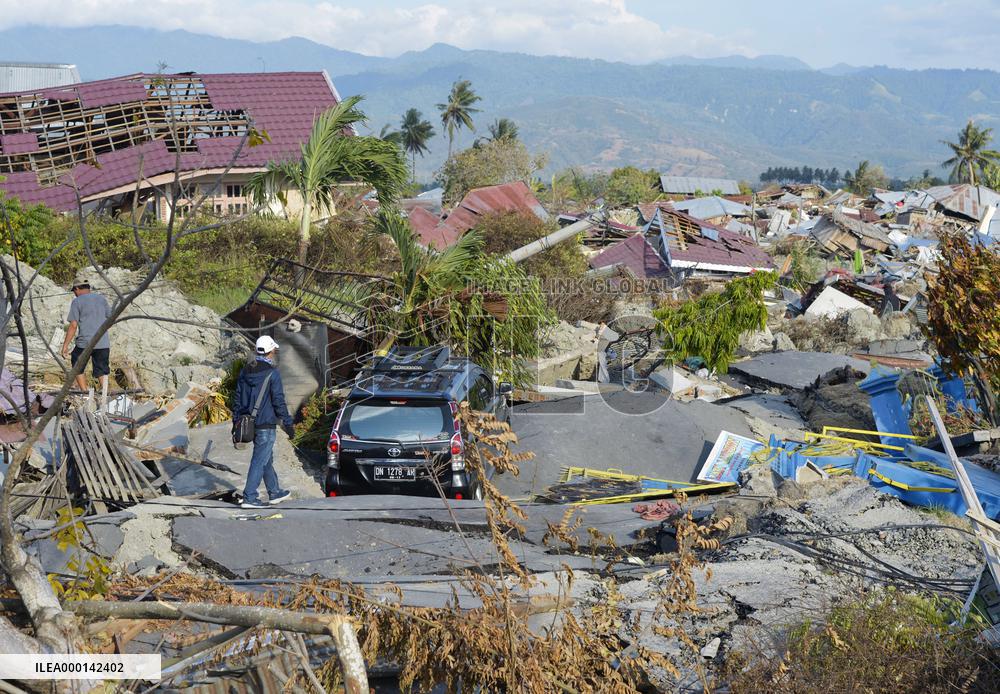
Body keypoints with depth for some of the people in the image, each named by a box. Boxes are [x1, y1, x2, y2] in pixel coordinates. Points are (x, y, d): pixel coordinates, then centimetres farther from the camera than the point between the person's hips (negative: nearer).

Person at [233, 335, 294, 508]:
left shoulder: (245, 372, 8)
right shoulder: (272, 373, -14)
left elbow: (238, 398, 12)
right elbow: (278, 401, -13)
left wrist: (236, 420, 19)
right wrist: (287, 422, -6)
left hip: (250, 422, 8)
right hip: (266, 424, -8)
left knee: (267, 459, 19)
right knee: (260, 460, -3)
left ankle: (275, 492, 29)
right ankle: (249, 497, -3)